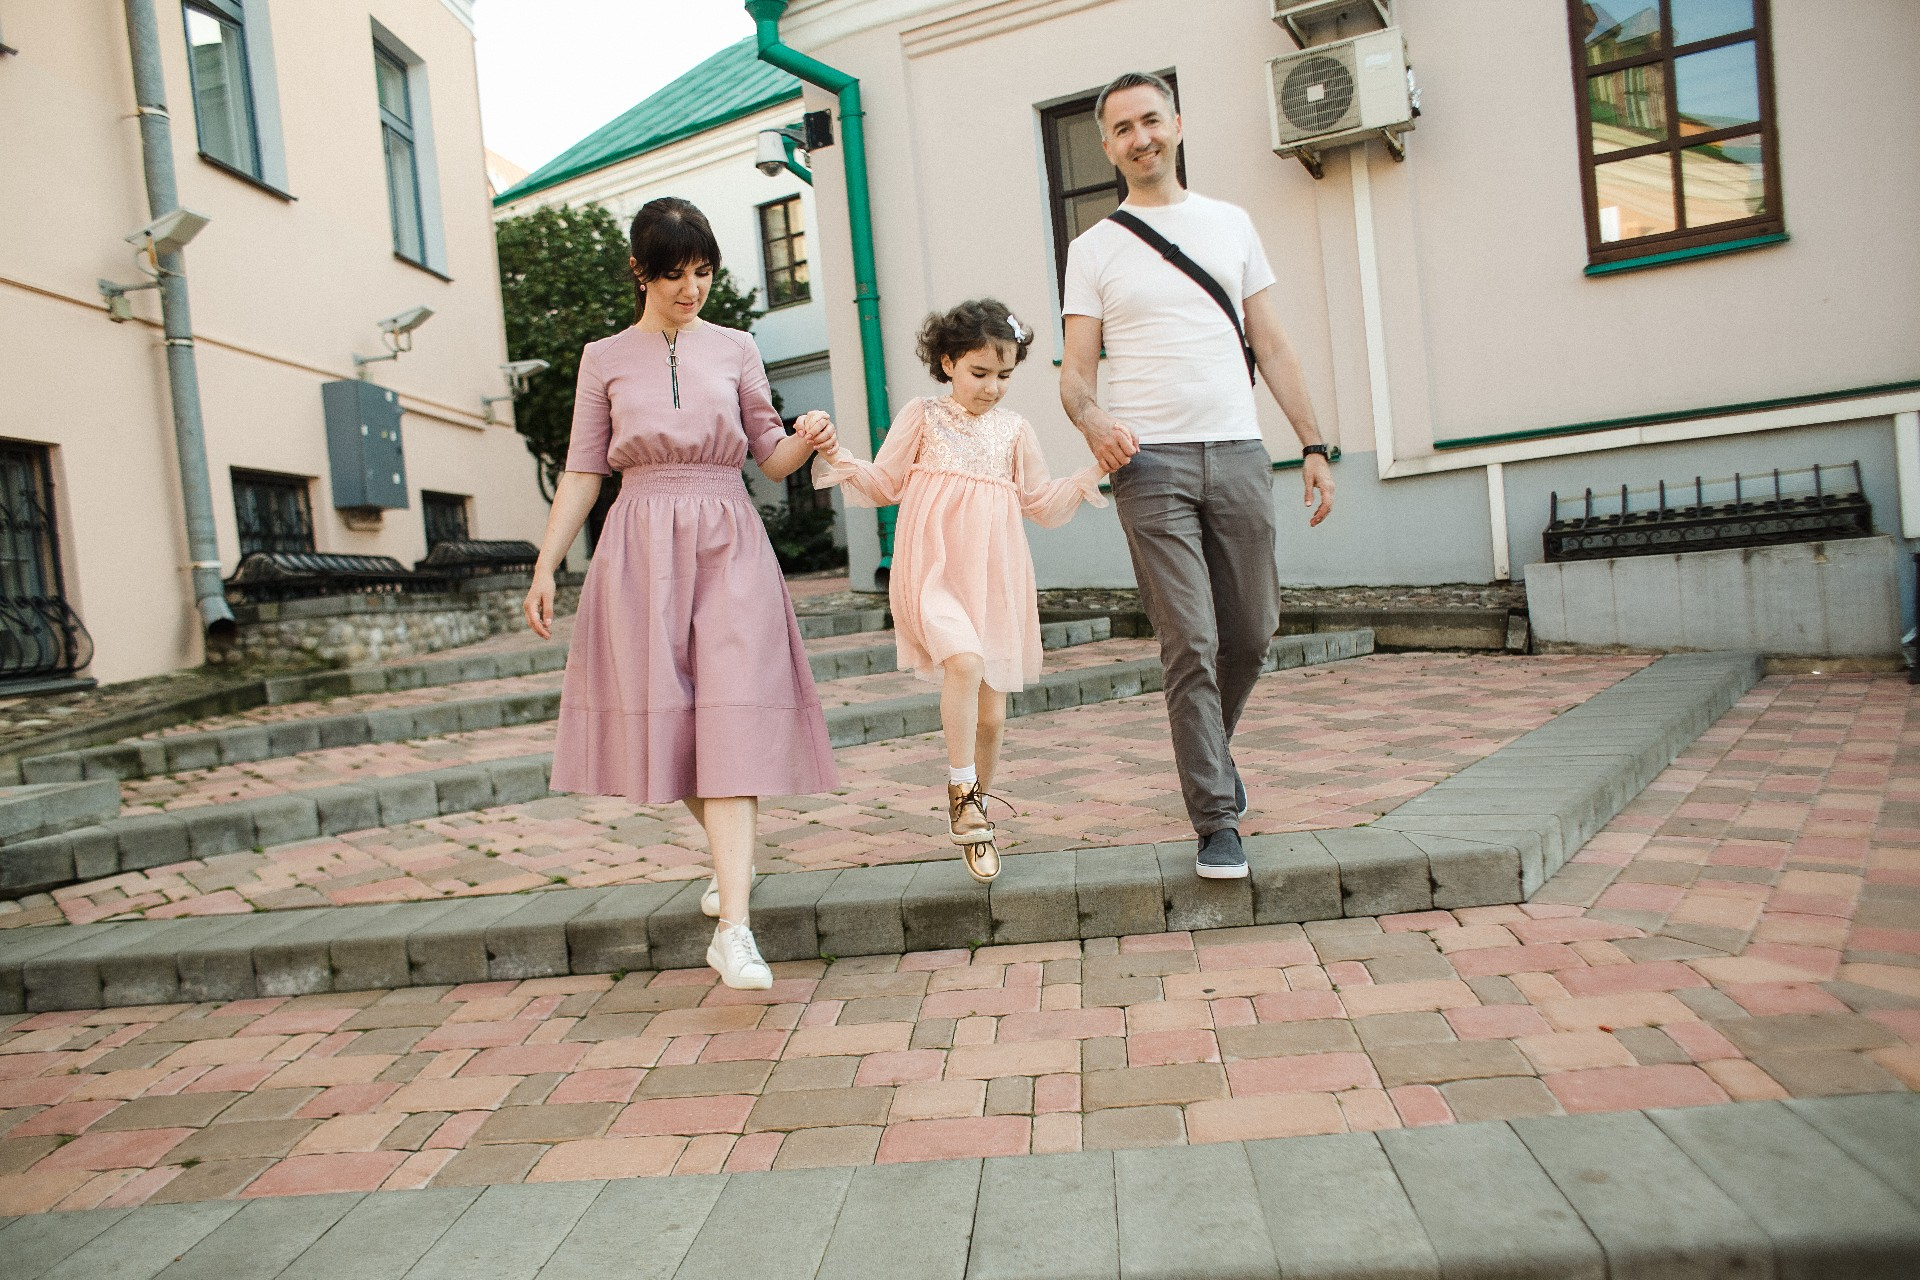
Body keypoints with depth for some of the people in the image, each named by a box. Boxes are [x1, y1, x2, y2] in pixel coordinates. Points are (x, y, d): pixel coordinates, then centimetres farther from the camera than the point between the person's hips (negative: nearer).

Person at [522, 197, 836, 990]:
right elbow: (582, 471, 10)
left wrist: (806, 440, -11)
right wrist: (545, 567, 3)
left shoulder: (735, 350, 12)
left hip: (727, 543, -1)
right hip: (642, 545, 1)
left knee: (730, 717, -12)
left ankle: (733, 929, -17)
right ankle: (734, 857, 28)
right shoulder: (605, 359, 11)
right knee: (663, 714, 1)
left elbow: (773, 460, 11)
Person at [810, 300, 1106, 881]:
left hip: (995, 581, 3)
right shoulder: (923, 417, 5)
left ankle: (976, 808, 27)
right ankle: (962, 793, -16)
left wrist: (1092, 473, 6)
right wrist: (836, 456, -7)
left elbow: (1042, 506, 17)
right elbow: (884, 485, 8)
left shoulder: (1013, 429, 12)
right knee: (965, 662, -31)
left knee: (991, 712, 6)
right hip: (934, 572, -3)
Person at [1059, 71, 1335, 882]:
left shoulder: (1231, 224, 15)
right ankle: (1217, 822, -1)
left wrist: (1314, 447, 6)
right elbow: (1075, 371, 2)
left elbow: (1272, 345, 13)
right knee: (1191, 645, -8)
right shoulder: (1094, 248, 8)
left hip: (1238, 452, 3)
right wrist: (1094, 423, -21)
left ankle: (1209, 749, 36)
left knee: (1251, 633, 9)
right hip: (1151, 461, -3)